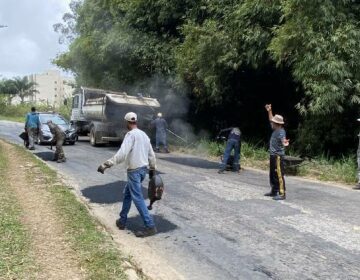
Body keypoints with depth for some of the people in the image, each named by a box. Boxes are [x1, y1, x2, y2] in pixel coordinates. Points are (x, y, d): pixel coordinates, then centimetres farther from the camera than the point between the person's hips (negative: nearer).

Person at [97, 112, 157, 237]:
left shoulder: (131, 134, -13)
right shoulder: (144, 134, 11)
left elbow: (122, 153, -25)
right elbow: (151, 154, 15)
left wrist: (106, 165, -27)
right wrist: (152, 169, 27)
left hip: (134, 170, -9)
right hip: (143, 169, 9)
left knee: (137, 198, -5)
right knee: (127, 194, 20)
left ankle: (150, 226, -5)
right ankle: (122, 221, 27)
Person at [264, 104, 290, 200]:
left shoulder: (281, 131, -17)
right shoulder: (275, 129, 10)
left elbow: (283, 140, -34)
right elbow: (271, 120, 25)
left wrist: (285, 143, -56)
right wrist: (269, 111, 20)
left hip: (278, 156, -10)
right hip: (273, 155, 10)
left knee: (279, 175, -9)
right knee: (272, 175, 17)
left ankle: (282, 194, -6)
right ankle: (274, 191, 27)